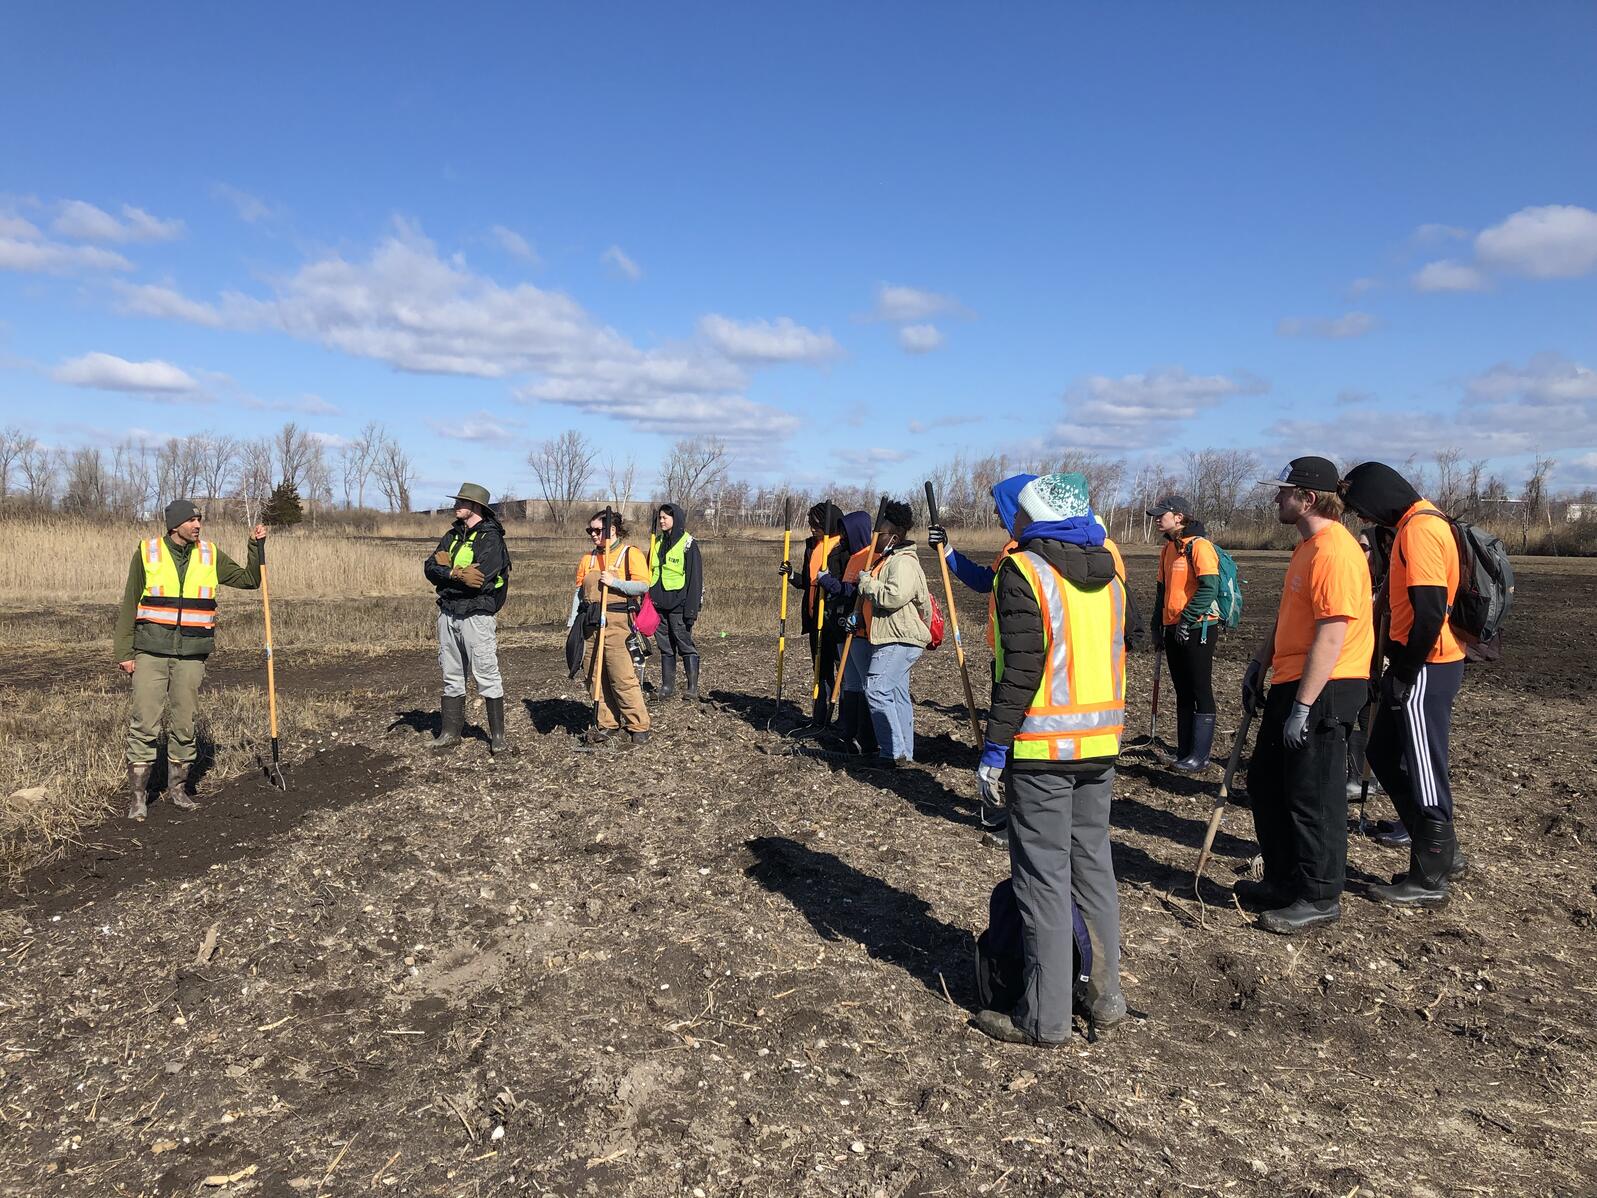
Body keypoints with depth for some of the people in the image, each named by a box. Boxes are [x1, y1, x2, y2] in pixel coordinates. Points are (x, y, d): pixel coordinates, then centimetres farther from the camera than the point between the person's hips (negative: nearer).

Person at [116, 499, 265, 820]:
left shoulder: (210, 555, 5)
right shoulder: (147, 553, -2)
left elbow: (249, 579, 12)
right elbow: (129, 605, 2)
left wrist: (256, 546, -2)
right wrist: (124, 653, -2)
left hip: (191, 654, 2)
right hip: (150, 651, -2)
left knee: (184, 724, 8)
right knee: (144, 723, -3)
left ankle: (178, 788, 20)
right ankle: (137, 794, 7)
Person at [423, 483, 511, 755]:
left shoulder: (491, 538, -8)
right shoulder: (452, 536, 14)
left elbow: (480, 579, -21)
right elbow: (430, 569, 4)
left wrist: (446, 567, -9)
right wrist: (457, 573, -14)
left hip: (477, 616, -7)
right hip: (448, 614, 7)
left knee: (487, 676, -4)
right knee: (451, 676, 12)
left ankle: (498, 735, 4)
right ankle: (450, 732, 21)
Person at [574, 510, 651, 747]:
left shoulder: (631, 554, -3)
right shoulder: (587, 558, 17)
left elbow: (643, 585, -12)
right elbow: (580, 591, 21)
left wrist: (614, 582, -18)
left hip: (618, 623, -7)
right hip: (592, 623, 7)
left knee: (623, 678, -9)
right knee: (597, 678, 7)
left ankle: (639, 727, -1)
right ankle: (607, 724, 17)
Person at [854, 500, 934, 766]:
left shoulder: (904, 563, -15)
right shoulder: (889, 559, 18)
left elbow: (893, 596, -29)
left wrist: (866, 582, -17)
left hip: (899, 640, -11)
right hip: (893, 638, 11)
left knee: (876, 690, -14)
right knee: (896, 693, 13)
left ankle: (893, 751, -10)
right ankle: (904, 751, 20)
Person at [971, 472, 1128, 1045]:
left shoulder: (1024, 570, -11)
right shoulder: (1107, 572, 11)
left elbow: (1019, 670, -17)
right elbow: (1113, 652, 15)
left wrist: (994, 748, -13)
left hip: (1042, 749, -7)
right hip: (1100, 744, 7)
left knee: (1043, 878, 0)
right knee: (1094, 867, 17)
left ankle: (1045, 1016, 8)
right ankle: (1105, 997, 27)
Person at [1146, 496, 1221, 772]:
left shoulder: (1199, 545, -13)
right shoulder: (1168, 548, 14)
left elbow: (1209, 588, -21)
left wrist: (1187, 620, -20)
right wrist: (1157, 623, 17)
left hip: (1198, 628, -9)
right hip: (1174, 629, 9)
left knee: (1200, 691, -1)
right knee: (1182, 692, 12)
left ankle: (1200, 755, 4)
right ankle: (1184, 752, 19)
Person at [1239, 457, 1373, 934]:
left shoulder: (1334, 552, -20)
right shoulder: (1307, 547, 14)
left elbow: (1331, 636, -24)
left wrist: (1303, 705, -24)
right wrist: (1258, 664, 19)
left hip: (1322, 690, -11)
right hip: (1291, 683, 11)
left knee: (1313, 797, 0)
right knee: (1267, 784, 17)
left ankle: (1320, 898, 14)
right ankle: (1284, 881, 30)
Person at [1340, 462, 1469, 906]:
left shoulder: (1418, 529, -18)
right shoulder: (1419, 522, 14)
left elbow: (1430, 611, -24)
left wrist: (1407, 670, -16)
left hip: (1425, 669, -10)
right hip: (1417, 665, 10)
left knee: (1423, 771, 1)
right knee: (1385, 756, 17)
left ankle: (1429, 879, 13)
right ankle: (1441, 852, 26)